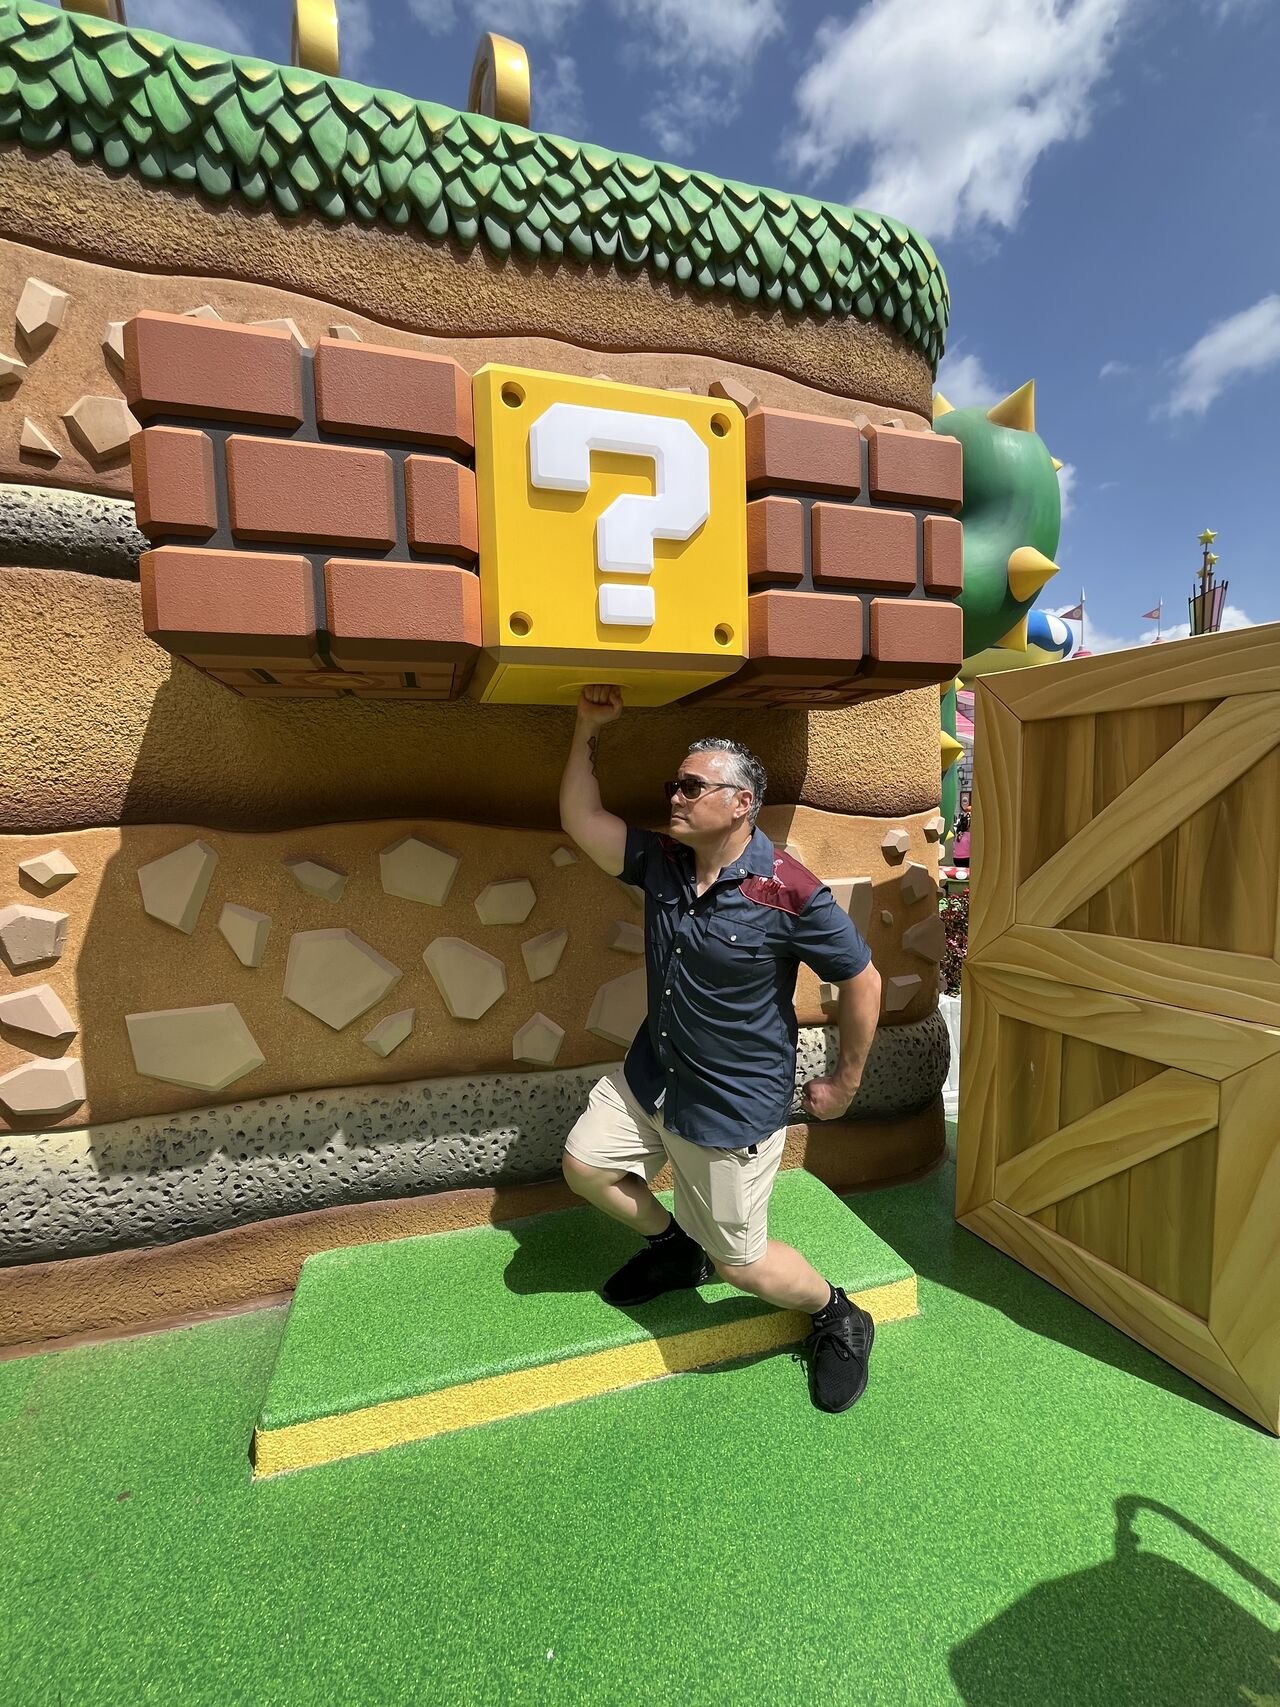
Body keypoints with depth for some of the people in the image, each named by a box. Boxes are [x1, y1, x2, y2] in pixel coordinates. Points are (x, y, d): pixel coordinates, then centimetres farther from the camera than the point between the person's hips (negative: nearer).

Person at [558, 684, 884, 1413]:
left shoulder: (790, 891, -24)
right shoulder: (662, 862, -6)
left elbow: (863, 980, -14)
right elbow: (581, 819, -3)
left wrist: (845, 1082, -4)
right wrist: (589, 730, -9)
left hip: (737, 1103, -6)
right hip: (652, 1074, 7)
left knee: (742, 1263, 6)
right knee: (585, 1163, 13)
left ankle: (839, 1317, 40)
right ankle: (675, 1246, 40)